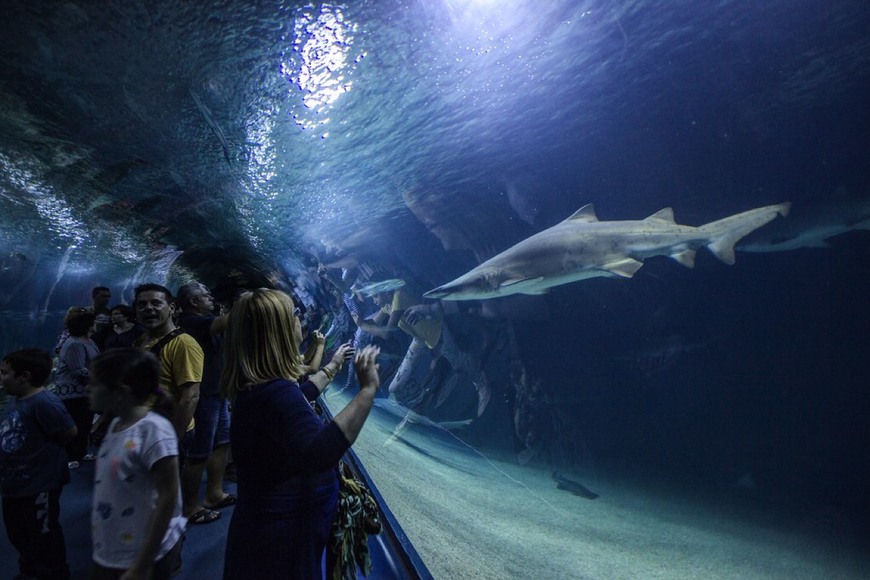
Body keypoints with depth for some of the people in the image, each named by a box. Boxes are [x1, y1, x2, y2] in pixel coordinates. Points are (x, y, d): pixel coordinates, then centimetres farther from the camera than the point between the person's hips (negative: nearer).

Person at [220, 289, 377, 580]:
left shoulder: (259, 387, 3)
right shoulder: (275, 392, -31)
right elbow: (319, 453, -46)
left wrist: (332, 367, 32)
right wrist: (367, 390, -42)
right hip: (281, 537, -10)